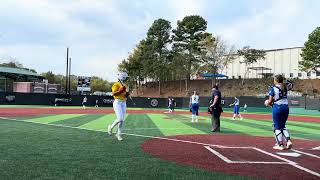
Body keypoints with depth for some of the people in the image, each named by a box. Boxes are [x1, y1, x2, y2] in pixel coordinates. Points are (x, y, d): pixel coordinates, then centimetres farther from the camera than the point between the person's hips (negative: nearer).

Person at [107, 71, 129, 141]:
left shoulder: (125, 85, 17)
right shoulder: (116, 84, -8)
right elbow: (113, 93, -18)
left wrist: (126, 94, 3)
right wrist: (121, 90, -24)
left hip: (123, 103, 8)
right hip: (117, 102, -8)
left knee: (122, 120, 5)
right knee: (120, 119, -16)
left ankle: (118, 134, 16)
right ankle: (111, 127, 11)